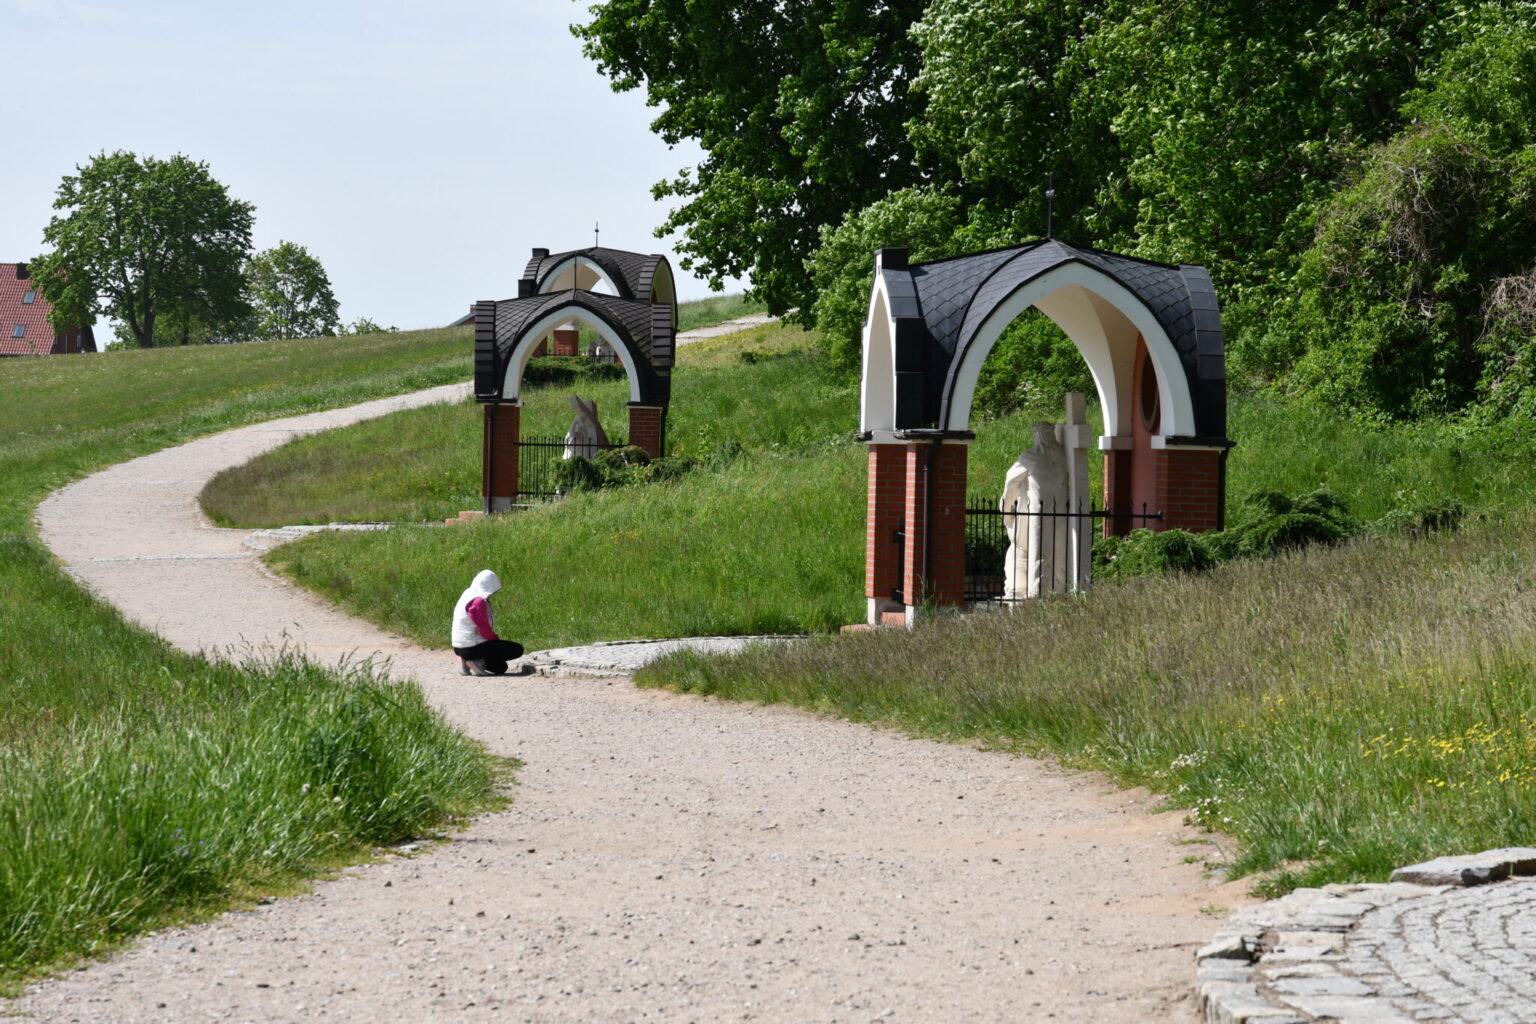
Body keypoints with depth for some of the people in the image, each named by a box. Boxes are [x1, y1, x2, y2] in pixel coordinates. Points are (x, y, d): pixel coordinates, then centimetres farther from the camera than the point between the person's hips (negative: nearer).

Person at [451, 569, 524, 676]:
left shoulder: (468, 595, 10)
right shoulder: (478, 601, -21)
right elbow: (485, 630, -20)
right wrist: (498, 640, -3)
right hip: (472, 647, -10)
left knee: (501, 667, 26)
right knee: (517, 650, -11)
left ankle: (467, 661, 8)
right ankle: (478, 661, -11)